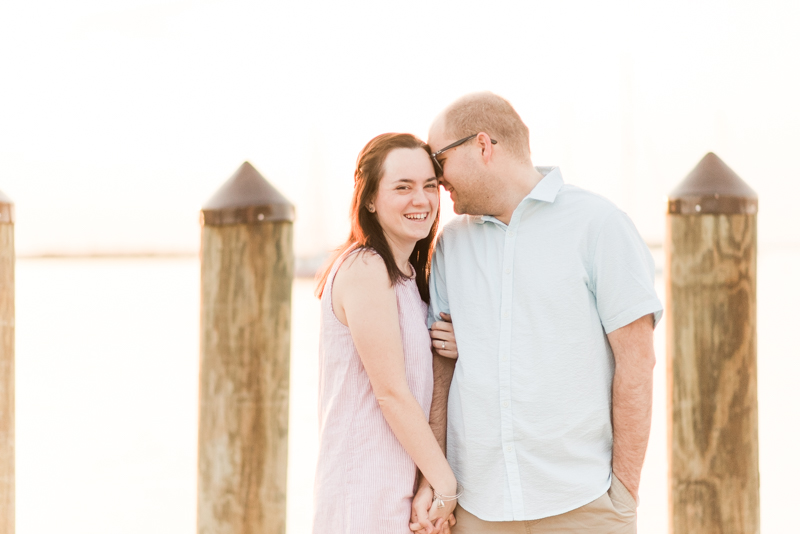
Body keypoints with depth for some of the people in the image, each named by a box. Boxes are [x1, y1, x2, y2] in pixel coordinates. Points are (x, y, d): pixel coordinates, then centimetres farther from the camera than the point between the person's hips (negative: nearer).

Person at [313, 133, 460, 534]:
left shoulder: (410, 274, 12)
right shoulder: (365, 268, -16)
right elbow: (391, 392, -18)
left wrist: (453, 351, -3)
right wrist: (445, 483, -13)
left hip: (406, 481, 9)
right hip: (366, 489, -9)